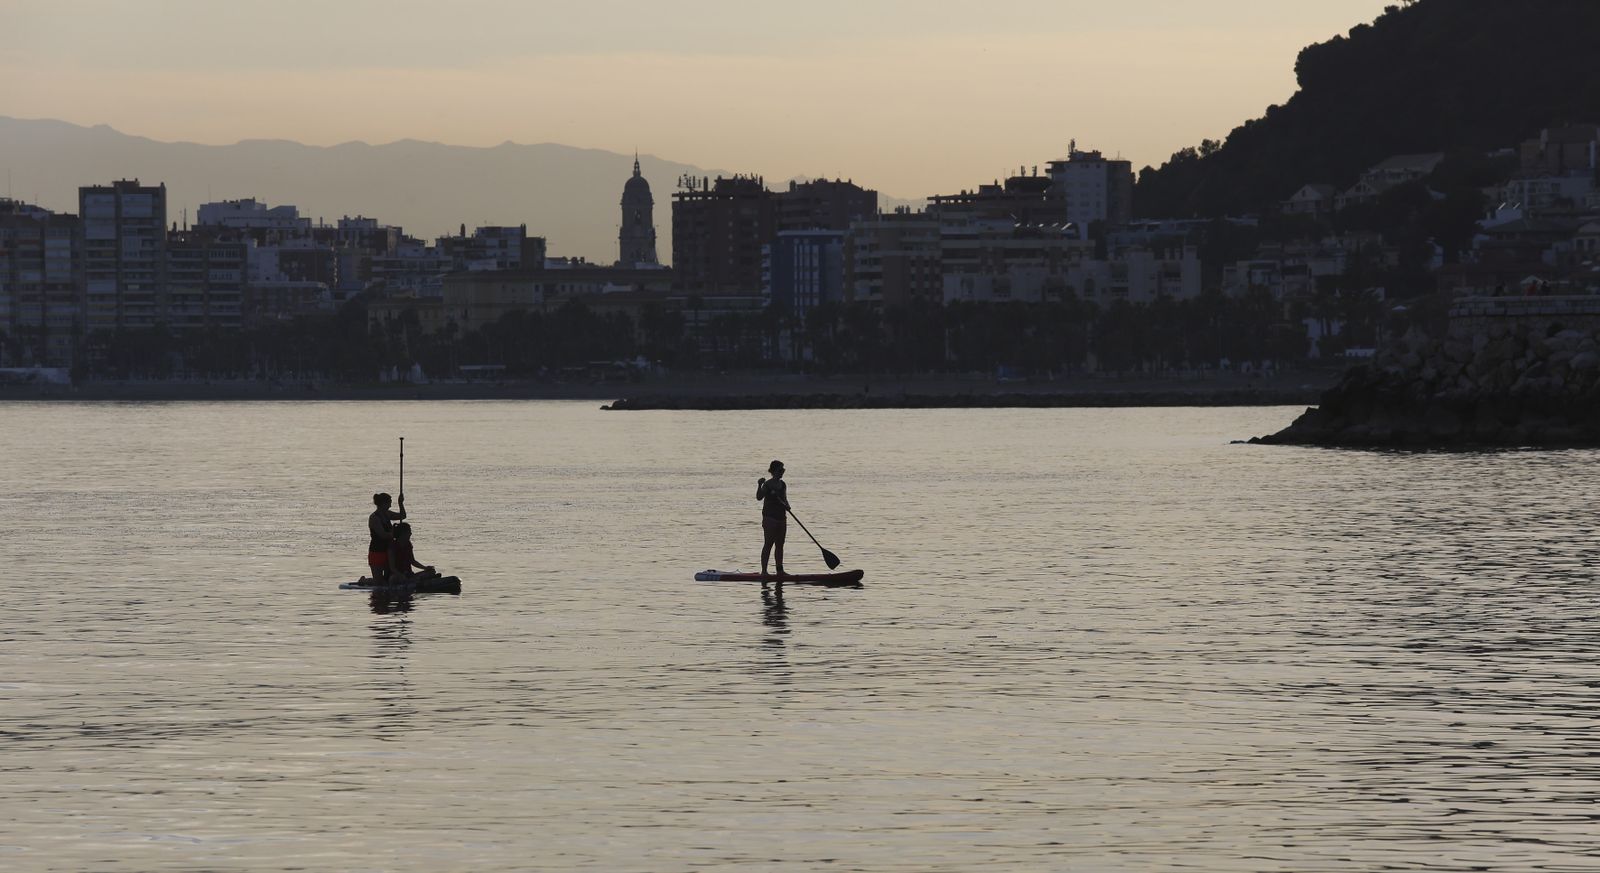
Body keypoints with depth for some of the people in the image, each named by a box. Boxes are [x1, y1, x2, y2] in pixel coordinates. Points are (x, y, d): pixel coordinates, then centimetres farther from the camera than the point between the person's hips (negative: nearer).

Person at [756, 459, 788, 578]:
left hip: (781, 518, 8)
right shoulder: (768, 484, -9)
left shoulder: (782, 485, 12)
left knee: (780, 545, 11)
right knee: (768, 544, -8)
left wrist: (786, 505, -2)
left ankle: (780, 570, 16)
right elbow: (759, 497, -19)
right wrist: (759, 486, -34)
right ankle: (764, 570, -8)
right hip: (770, 518, -8)